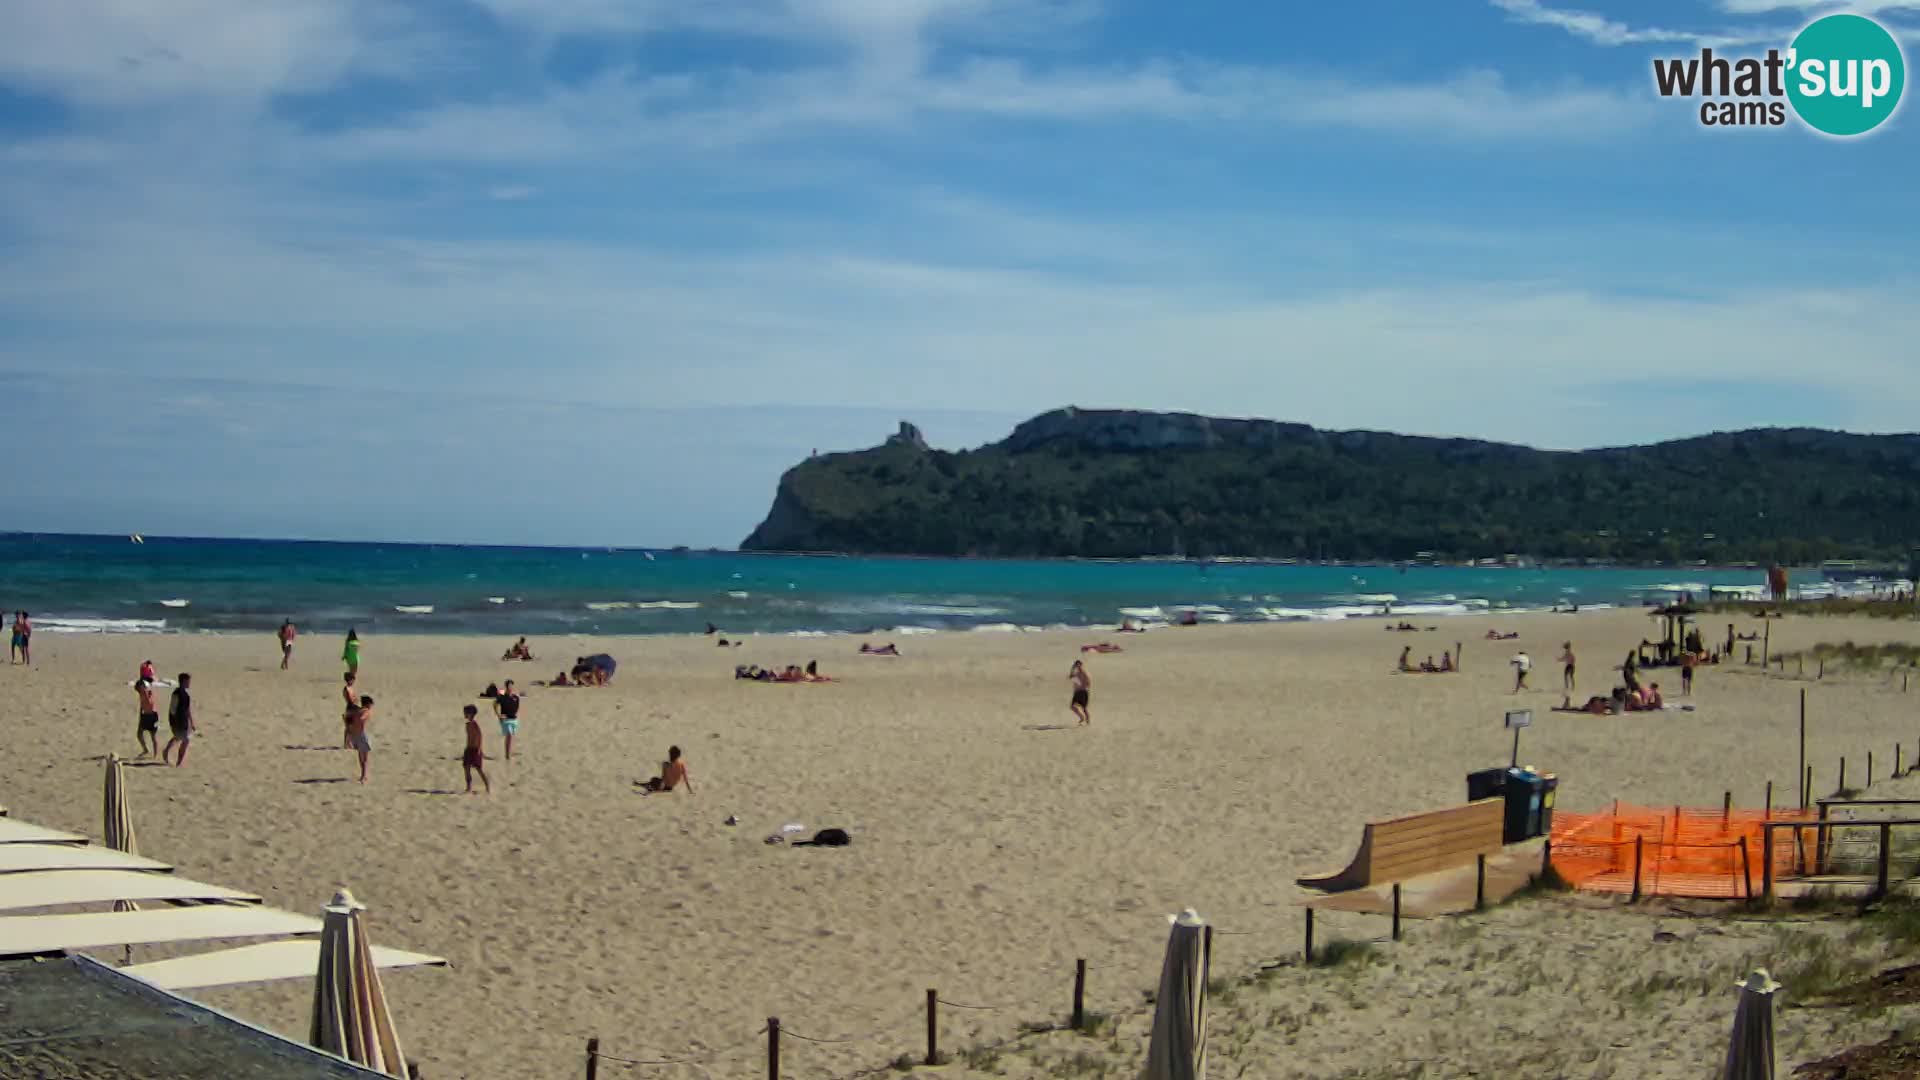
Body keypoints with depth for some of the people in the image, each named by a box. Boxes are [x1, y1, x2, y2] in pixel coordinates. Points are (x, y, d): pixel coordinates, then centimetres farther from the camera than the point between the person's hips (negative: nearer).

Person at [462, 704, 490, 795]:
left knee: (479, 769, -5)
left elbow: (480, 735, -20)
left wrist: (479, 749, -24)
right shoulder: (468, 724, 12)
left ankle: (488, 788, 3)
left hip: (475, 749, -8)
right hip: (469, 749, 8)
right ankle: (469, 788, 8)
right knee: (466, 768, 3)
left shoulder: (475, 723, -14)